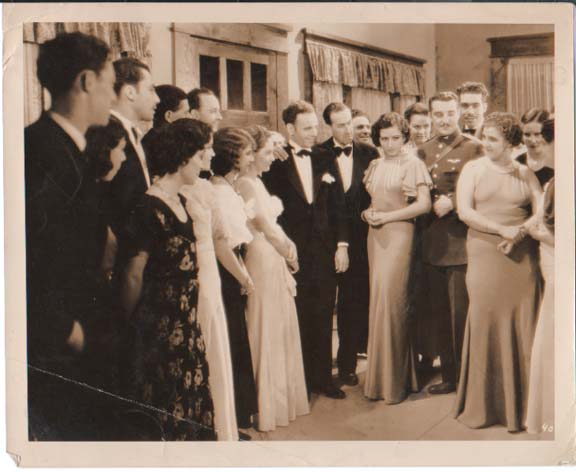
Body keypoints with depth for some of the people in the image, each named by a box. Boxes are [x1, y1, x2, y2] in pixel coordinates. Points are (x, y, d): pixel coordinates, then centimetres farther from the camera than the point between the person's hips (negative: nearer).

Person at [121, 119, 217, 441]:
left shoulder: (180, 201, 8)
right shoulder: (151, 208, -19)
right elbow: (134, 276, -15)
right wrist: (131, 325, -3)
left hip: (186, 323, 9)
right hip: (161, 326, -8)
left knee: (192, 396, 16)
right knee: (166, 406, 4)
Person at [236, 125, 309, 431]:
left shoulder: (257, 181, 14)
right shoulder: (246, 184, -16)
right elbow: (266, 228, -14)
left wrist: (287, 250, -2)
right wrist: (290, 255, -1)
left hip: (276, 260, 9)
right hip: (263, 260, -9)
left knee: (282, 330, 16)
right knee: (266, 330, 0)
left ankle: (282, 398, 27)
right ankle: (266, 407, 12)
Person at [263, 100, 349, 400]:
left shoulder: (325, 160, 11)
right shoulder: (275, 162, -3)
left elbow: (337, 206, 10)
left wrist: (341, 244, 3)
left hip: (324, 251, 4)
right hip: (292, 251, -3)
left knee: (323, 317, 8)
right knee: (297, 318, 3)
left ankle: (323, 378, 19)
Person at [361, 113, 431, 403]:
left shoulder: (413, 164, -2)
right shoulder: (374, 166, 15)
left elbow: (424, 205, -9)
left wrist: (387, 216, -11)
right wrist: (367, 213, -3)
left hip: (399, 234, -6)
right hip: (376, 235, 6)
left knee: (390, 301, -8)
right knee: (379, 300, 4)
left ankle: (393, 382, 3)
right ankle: (380, 378, 13)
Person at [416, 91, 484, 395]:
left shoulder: (474, 148, -4)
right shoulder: (423, 151, 14)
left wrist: (452, 202, -17)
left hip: (461, 243, -6)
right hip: (431, 244, 6)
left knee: (461, 315, -4)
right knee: (439, 315, 13)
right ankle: (448, 375, 25)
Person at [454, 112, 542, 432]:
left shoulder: (526, 174, 11)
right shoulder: (473, 169, 7)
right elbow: (464, 211, -4)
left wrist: (519, 232, -13)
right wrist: (502, 229, -13)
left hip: (521, 258, 1)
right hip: (484, 255, -1)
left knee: (522, 325, -1)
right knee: (486, 323, -3)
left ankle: (519, 405, 9)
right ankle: (484, 405, 8)